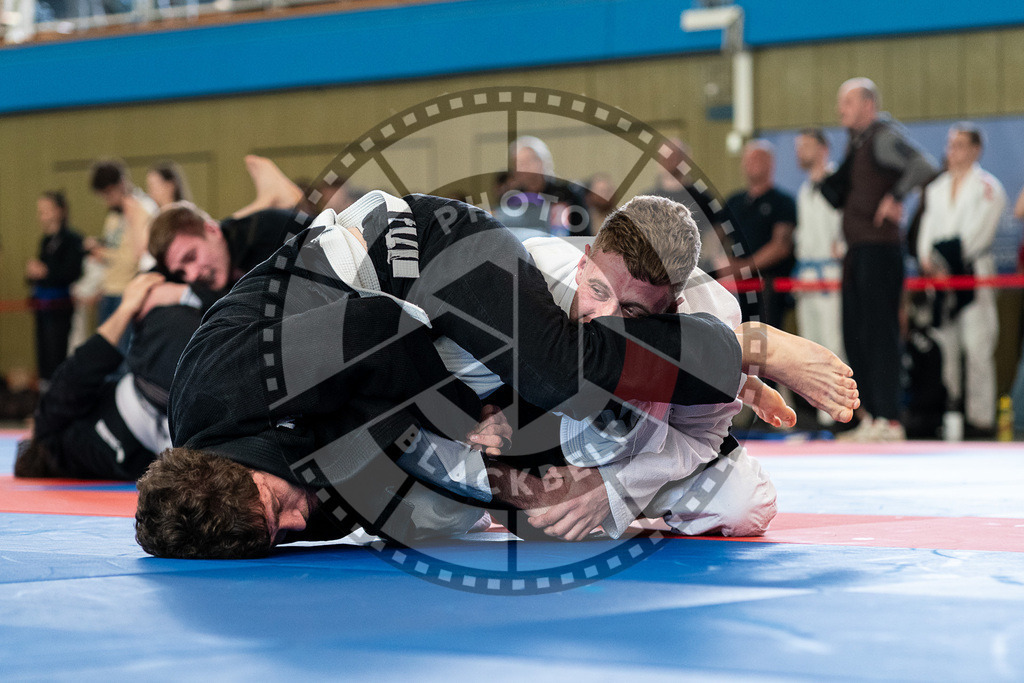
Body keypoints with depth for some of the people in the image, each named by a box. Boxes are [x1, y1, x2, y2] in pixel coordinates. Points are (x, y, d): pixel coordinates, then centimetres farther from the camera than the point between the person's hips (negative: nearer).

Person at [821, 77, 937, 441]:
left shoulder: (885, 135, -9)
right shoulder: (856, 142, 19)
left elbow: (923, 166, -24)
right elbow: (840, 197, 22)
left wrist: (896, 197, -19)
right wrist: (823, 177, 6)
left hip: (879, 250, -9)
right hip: (857, 251, 9)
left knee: (878, 332, -10)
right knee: (854, 334, 9)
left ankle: (889, 420, -8)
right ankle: (871, 415, 15)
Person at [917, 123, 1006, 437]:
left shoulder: (987, 187, 1)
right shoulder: (937, 189, 19)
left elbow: (977, 231, -8)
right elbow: (928, 227, 14)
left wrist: (947, 262, -11)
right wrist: (927, 260, -5)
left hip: (972, 272, -6)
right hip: (939, 275, 6)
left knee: (977, 347, -10)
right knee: (943, 346, 4)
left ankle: (980, 418, -10)